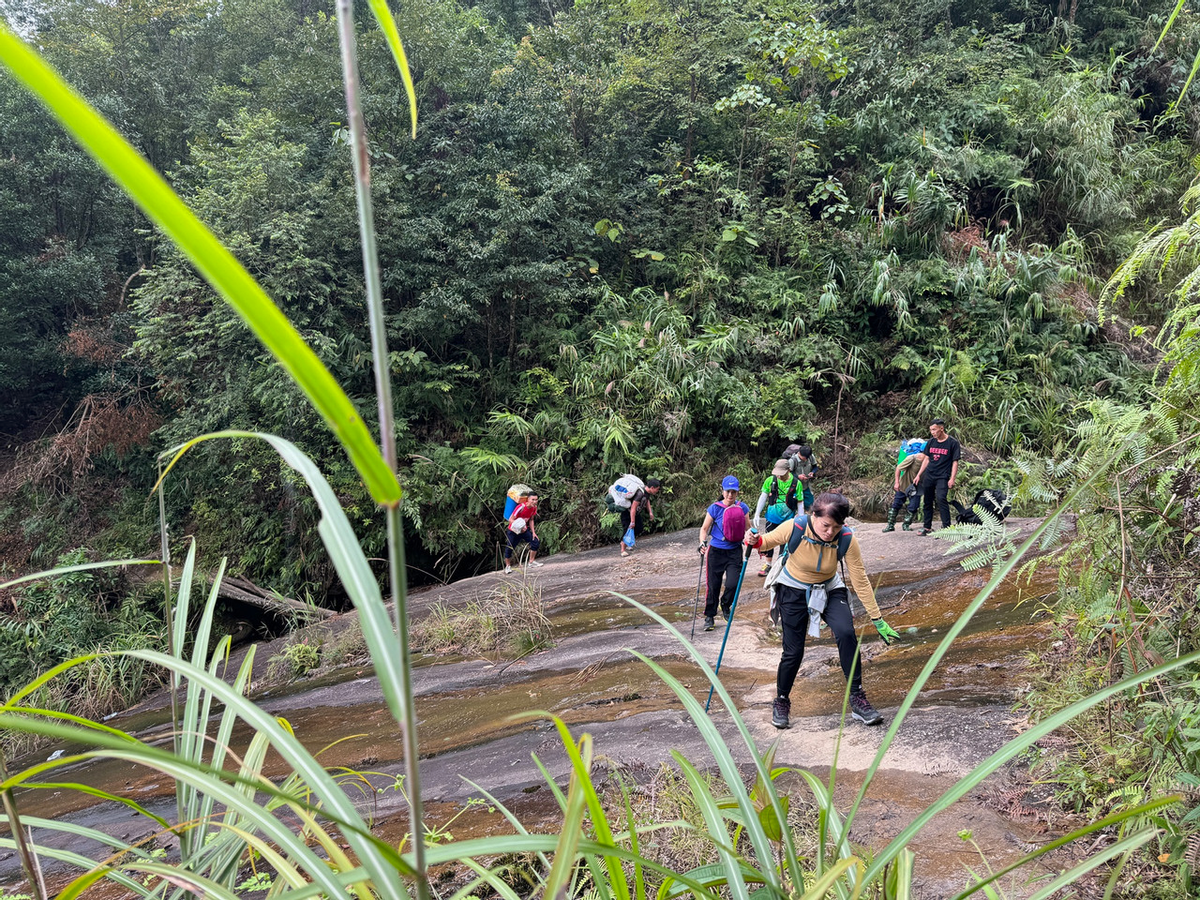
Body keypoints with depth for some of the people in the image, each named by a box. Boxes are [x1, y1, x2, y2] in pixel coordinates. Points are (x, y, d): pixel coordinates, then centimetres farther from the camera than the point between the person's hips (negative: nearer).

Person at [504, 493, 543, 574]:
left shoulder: (534, 507, -8)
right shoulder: (521, 507, -29)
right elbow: (511, 519, -25)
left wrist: (533, 532, 1)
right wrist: (520, 528, -35)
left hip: (524, 529, 6)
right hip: (514, 531, -6)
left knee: (536, 542, -1)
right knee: (510, 548, -5)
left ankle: (531, 561, 16)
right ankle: (508, 566, 15)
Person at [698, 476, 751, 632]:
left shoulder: (743, 508, 0)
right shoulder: (715, 508, -6)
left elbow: (747, 529, 11)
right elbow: (704, 528, 1)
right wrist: (702, 543, -15)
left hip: (734, 551, 1)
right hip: (716, 551, -1)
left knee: (733, 584, -12)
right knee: (713, 586, 4)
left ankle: (725, 605, 21)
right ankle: (709, 617, 22)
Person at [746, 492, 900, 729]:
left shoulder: (847, 540, -25)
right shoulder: (794, 528, -29)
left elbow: (860, 581, -16)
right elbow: (768, 541, -9)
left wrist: (878, 620, -13)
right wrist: (755, 541, -33)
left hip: (829, 590, 1)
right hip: (794, 590, -1)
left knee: (846, 633, -24)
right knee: (793, 651, -2)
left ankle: (857, 698, -8)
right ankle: (781, 702, 25)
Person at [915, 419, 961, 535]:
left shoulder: (952, 443, -4)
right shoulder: (931, 443, 11)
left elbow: (955, 462, -4)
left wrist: (952, 479, -11)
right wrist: (919, 474, 15)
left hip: (942, 477, -6)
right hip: (928, 476, 6)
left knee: (941, 499, -21)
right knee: (928, 501, 9)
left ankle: (946, 527, -16)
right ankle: (927, 527, 19)